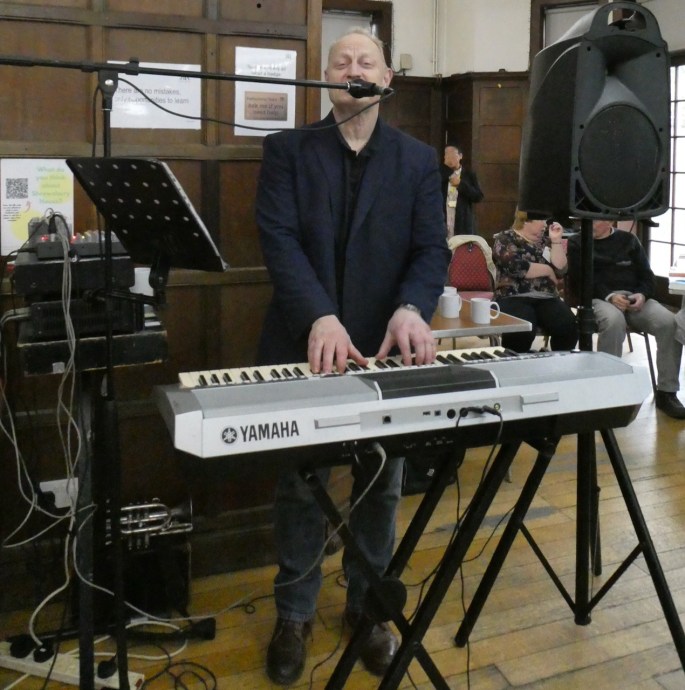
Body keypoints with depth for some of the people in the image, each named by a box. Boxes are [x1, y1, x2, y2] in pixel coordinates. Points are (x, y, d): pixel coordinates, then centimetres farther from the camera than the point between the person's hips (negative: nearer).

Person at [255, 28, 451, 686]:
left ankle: (368, 604, 34)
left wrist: (411, 308, -24)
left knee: (381, 486, 12)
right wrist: (320, 318, -26)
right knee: (300, 487, 8)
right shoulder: (287, 150, 2)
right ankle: (294, 613, 29)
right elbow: (278, 239, -10)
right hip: (304, 344, -1)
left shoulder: (417, 160, 6)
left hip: (384, 346, 2)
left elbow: (431, 248, -2)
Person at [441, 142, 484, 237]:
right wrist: (447, 168, -6)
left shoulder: (469, 175, 9)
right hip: (441, 224, 1)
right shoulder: (441, 174, 12)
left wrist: (460, 184, -8)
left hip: (463, 226, 0)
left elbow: (478, 197, 1)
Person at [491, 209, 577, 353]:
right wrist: (548, 270, -2)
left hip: (546, 298, 5)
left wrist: (556, 240, -1)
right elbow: (517, 267, -15)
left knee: (568, 327, -24)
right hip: (514, 298, -5)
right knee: (522, 331, -36)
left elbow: (560, 270, 7)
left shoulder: (545, 240, 18)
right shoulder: (504, 239, 2)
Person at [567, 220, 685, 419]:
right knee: (614, 320, -40)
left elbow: (647, 276, 13)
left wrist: (642, 294, -10)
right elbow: (580, 281, -1)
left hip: (635, 298, 3)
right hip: (599, 299, -3)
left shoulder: (629, 240, 19)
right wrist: (609, 296, -18)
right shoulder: (577, 243, 12)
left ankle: (666, 392, -19)